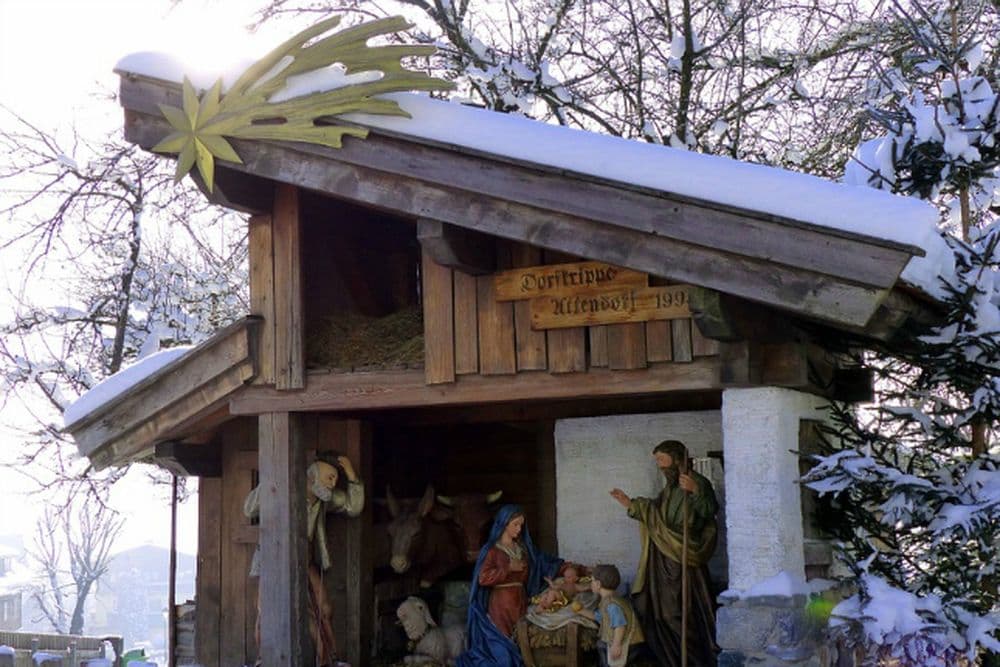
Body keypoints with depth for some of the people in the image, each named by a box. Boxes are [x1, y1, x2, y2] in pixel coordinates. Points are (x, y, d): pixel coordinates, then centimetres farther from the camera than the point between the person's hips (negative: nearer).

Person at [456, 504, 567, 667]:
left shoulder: (523, 547, 12)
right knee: (503, 645, -9)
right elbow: (483, 578, -14)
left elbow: (545, 562, 13)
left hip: (520, 601, 6)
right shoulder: (492, 549, -6)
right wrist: (509, 568, -15)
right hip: (501, 603, -6)